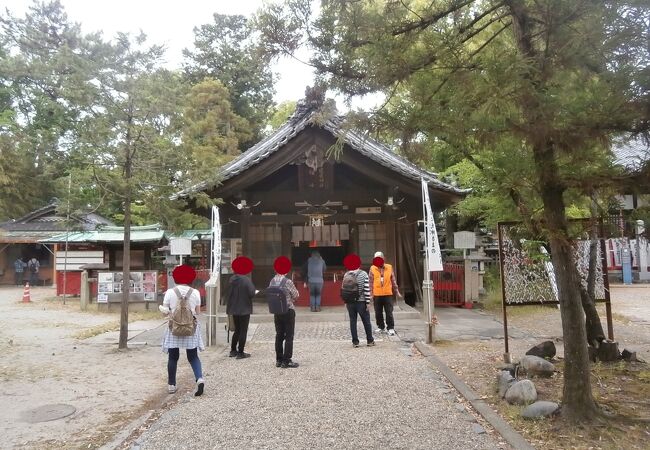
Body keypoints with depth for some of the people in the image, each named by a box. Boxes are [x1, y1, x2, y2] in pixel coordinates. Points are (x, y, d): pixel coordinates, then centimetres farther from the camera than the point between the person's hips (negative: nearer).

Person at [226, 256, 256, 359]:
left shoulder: (231, 279, 0)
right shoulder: (246, 280, -18)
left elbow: (229, 293, 6)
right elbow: (252, 294, -20)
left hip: (234, 309, 6)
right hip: (244, 309, -6)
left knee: (237, 330, 19)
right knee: (243, 331, 4)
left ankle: (233, 350, 24)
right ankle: (240, 352, 7)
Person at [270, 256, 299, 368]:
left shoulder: (272, 281, 0)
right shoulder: (288, 282, -17)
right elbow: (296, 295, -6)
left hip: (276, 312, 6)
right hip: (288, 311, -6)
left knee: (279, 335, 13)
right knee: (289, 336, 1)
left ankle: (279, 360, 19)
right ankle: (286, 361, 1)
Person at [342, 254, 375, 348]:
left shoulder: (346, 275, 0)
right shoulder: (363, 274, -6)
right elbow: (367, 289, -10)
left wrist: (346, 301, 7)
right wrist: (367, 302, -6)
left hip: (350, 302, 2)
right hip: (361, 301, -2)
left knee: (353, 321, 9)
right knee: (366, 321, 10)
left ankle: (355, 342, 11)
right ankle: (370, 341, 17)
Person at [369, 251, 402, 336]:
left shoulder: (389, 268, 3)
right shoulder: (372, 269, 0)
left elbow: (393, 281, 9)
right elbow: (370, 282, 1)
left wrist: (397, 292, 9)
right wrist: (370, 293, -4)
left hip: (388, 294, -1)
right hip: (377, 294, 1)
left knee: (389, 312, -1)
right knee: (378, 313, 10)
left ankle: (391, 328, 6)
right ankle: (380, 327, 25)